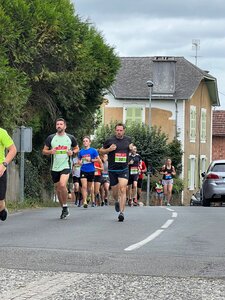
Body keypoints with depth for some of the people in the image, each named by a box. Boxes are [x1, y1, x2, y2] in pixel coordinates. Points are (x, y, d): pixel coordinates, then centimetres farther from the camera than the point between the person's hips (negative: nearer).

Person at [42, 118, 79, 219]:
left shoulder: (70, 138, 4)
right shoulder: (51, 138, 5)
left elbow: (77, 148, 17)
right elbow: (44, 151, 9)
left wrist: (72, 152, -5)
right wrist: (50, 152, -13)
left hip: (65, 166, -3)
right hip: (54, 168, 3)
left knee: (62, 185, -24)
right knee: (58, 189, 9)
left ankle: (65, 207, -9)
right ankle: (64, 209, 24)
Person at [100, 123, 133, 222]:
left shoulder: (128, 139, 5)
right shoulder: (110, 140, -3)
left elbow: (131, 148, 24)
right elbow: (101, 150, 6)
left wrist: (132, 149, 0)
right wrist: (109, 149, -14)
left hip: (124, 169, 0)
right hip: (112, 170, 0)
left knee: (122, 190, -17)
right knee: (115, 192, 9)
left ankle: (121, 212, -18)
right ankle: (117, 201, 45)